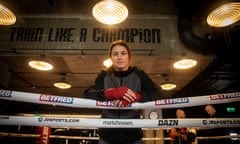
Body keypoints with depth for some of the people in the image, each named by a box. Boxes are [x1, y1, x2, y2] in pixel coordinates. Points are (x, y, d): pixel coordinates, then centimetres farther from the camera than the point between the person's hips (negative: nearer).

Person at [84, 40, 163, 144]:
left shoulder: (138, 74, -1)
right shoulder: (104, 76, 0)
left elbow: (157, 95, -12)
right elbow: (88, 94, -14)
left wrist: (134, 97, -28)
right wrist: (113, 93, -29)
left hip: (133, 136, 0)